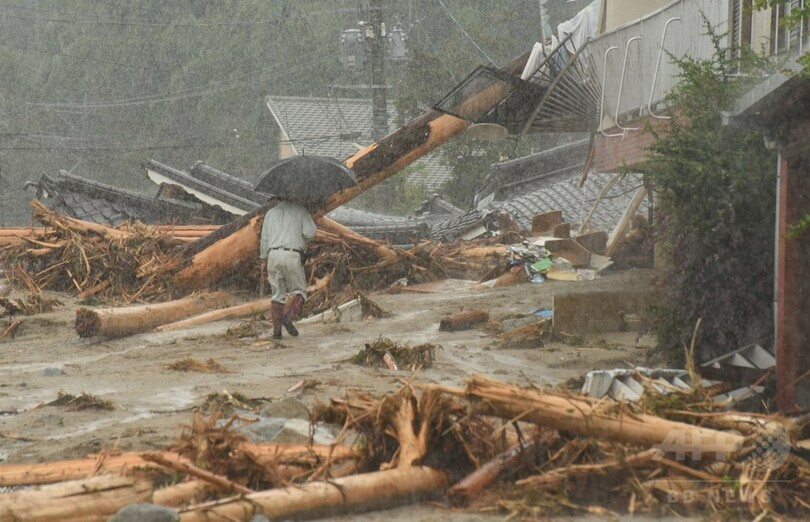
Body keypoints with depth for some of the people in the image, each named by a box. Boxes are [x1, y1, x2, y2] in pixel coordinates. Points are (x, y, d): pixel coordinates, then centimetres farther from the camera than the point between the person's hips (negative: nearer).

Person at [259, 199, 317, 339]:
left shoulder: (270, 213, 16)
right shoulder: (300, 210, 5)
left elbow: (264, 238, 13)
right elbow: (310, 232, -7)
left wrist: (263, 260, 17)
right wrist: (304, 240, 15)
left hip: (273, 254, 3)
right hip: (293, 255, -3)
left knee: (277, 294, 8)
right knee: (299, 291, 8)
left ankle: (276, 329, 0)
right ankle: (288, 316, -17)